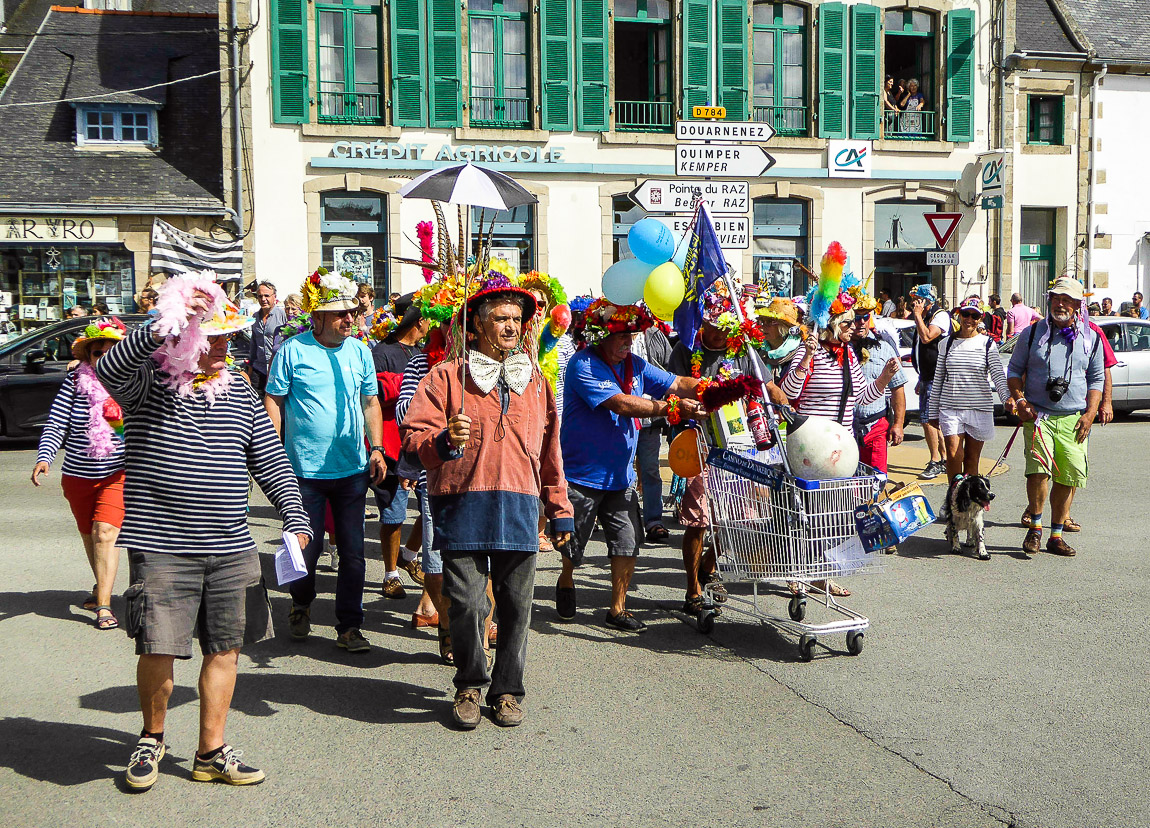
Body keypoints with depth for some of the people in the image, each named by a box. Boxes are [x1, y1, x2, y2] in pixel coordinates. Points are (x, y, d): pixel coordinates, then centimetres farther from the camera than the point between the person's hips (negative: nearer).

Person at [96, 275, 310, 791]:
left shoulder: (240, 393, 11)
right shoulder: (147, 385, -2)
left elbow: (270, 462, 14)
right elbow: (110, 369, -25)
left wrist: (294, 516, 4)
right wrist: (161, 330, -37)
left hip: (232, 550, 4)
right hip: (162, 549, -4)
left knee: (224, 649, 8)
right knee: (159, 650, -3)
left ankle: (211, 753, 23)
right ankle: (152, 738, 25)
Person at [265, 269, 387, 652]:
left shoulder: (359, 351, 8)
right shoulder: (293, 350, -3)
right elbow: (273, 403, 0)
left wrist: (377, 449, 6)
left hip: (353, 470, 3)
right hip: (305, 470, -3)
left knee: (352, 551, 3)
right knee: (307, 546, 6)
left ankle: (349, 627, 14)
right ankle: (301, 605, 35)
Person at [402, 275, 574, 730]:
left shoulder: (535, 382, 17)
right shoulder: (447, 376, 4)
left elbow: (550, 451, 20)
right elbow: (413, 432, -2)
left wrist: (560, 511, 19)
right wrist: (444, 441, -24)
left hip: (520, 508, 3)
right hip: (463, 505, -3)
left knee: (516, 604, 4)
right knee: (466, 602, -4)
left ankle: (507, 689, 22)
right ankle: (469, 684, 20)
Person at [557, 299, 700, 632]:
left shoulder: (635, 365, 5)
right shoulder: (583, 365, -18)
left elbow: (677, 384, -1)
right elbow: (620, 404, -27)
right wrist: (669, 407, -33)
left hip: (620, 477, 6)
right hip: (581, 476, -5)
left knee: (628, 543, 1)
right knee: (572, 542, 10)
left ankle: (617, 609, 15)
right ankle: (566, 581, 41)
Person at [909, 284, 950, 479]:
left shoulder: (941, 316, -11)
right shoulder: (925, 318, 18)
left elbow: (926, 337, -28)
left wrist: (918, 315, -17)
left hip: (937, 380, -10)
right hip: (927, 378, 10)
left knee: (927, 419, -13)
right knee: (934, 420, 12)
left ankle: (935, 463, -8)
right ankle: (944, 460, 19)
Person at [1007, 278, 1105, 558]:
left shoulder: (1091, 338, 9)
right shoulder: (1033, 333, 5)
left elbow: (1097, 378, 14)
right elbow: (1014, 369, 12)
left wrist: (1090, 413, 2)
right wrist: (1019, 399, -4)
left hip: (1074, 419, 2)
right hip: (1037, 415, -2)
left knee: (1069, 476, 1)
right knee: (1039, 468, -20)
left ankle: (1056, 536, 14)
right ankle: (1035, 527, 0)